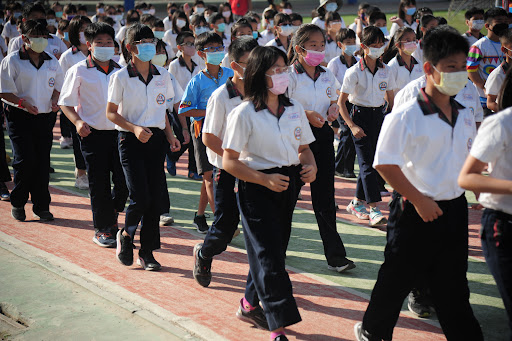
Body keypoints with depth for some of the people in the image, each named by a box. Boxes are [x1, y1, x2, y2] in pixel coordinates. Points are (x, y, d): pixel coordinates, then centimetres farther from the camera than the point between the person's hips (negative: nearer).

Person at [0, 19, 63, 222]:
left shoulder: (52, 62, 11)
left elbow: (57, 86, 21)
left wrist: (54, 100, 0)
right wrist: (22, 102, -21)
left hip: (45, 118, 4)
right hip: (20, 117, -4)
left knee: (43, 162, 4)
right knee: (25, 161, -10)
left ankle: (41, 206, 14)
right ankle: (17, 203, 10)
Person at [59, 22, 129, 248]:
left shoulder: (120, 71, 10)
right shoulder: (78, 71, -1)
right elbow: (65, 103, 1)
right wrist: (78, 122, -15)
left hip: (118, 132, 3)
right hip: (93, 134, -3)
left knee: (124, 180, 1)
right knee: (99, 184, 1)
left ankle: (111, 217, 28)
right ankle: (102, 229, 15)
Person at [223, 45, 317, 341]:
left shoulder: (295, 108, 6)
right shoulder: (245, 113, -11)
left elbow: (304, 148, 15)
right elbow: (230, 162, -12)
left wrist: (311, 166, -7)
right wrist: (265, 180, -21)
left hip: (288, 184, 6)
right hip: (256, 187, -6)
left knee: (276, 248, 13)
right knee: (269, 254, -7)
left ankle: (252, 300, 35)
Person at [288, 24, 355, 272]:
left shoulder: (328, 76, 10)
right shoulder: (289, 75, -7)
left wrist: (333, 110, -1)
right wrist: (305, 114, -23)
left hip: (322, 135, 4)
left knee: (325, 196, 2)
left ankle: (335, 255, 4)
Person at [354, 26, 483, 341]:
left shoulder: (465, 117, 6)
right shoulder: (406, 116, -14)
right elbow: (385, 164, -16)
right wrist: (419, 200, -17)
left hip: (455, 209, 6)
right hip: (415, 211, -5)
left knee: (453, 284, 16)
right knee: (397, 278, 8)